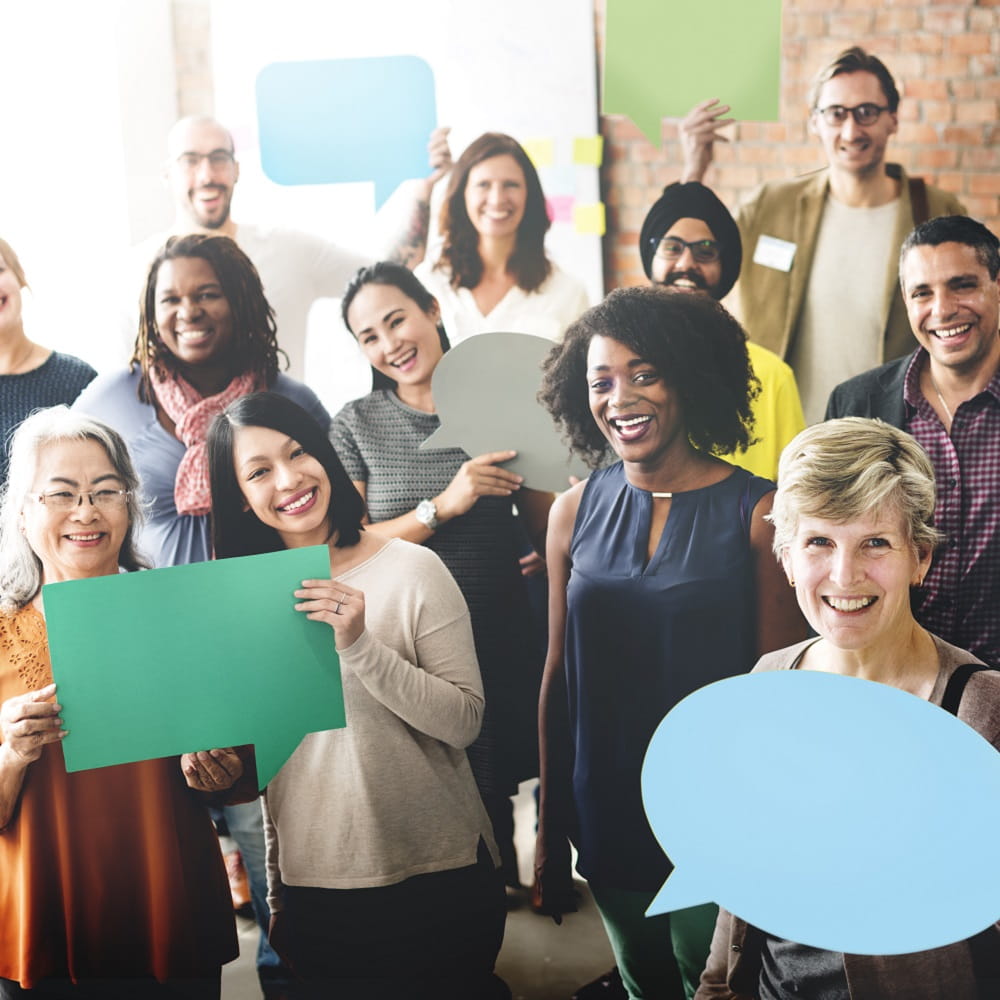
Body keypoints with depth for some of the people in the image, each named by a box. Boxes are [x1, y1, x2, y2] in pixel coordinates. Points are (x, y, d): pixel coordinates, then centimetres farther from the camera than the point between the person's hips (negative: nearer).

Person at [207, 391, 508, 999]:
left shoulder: (412, 570, -10)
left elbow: (465, 721, -14)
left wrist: (359, 645, -25)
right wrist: (274, 894, 11)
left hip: (437, 880, -3)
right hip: (313, 895, 4)